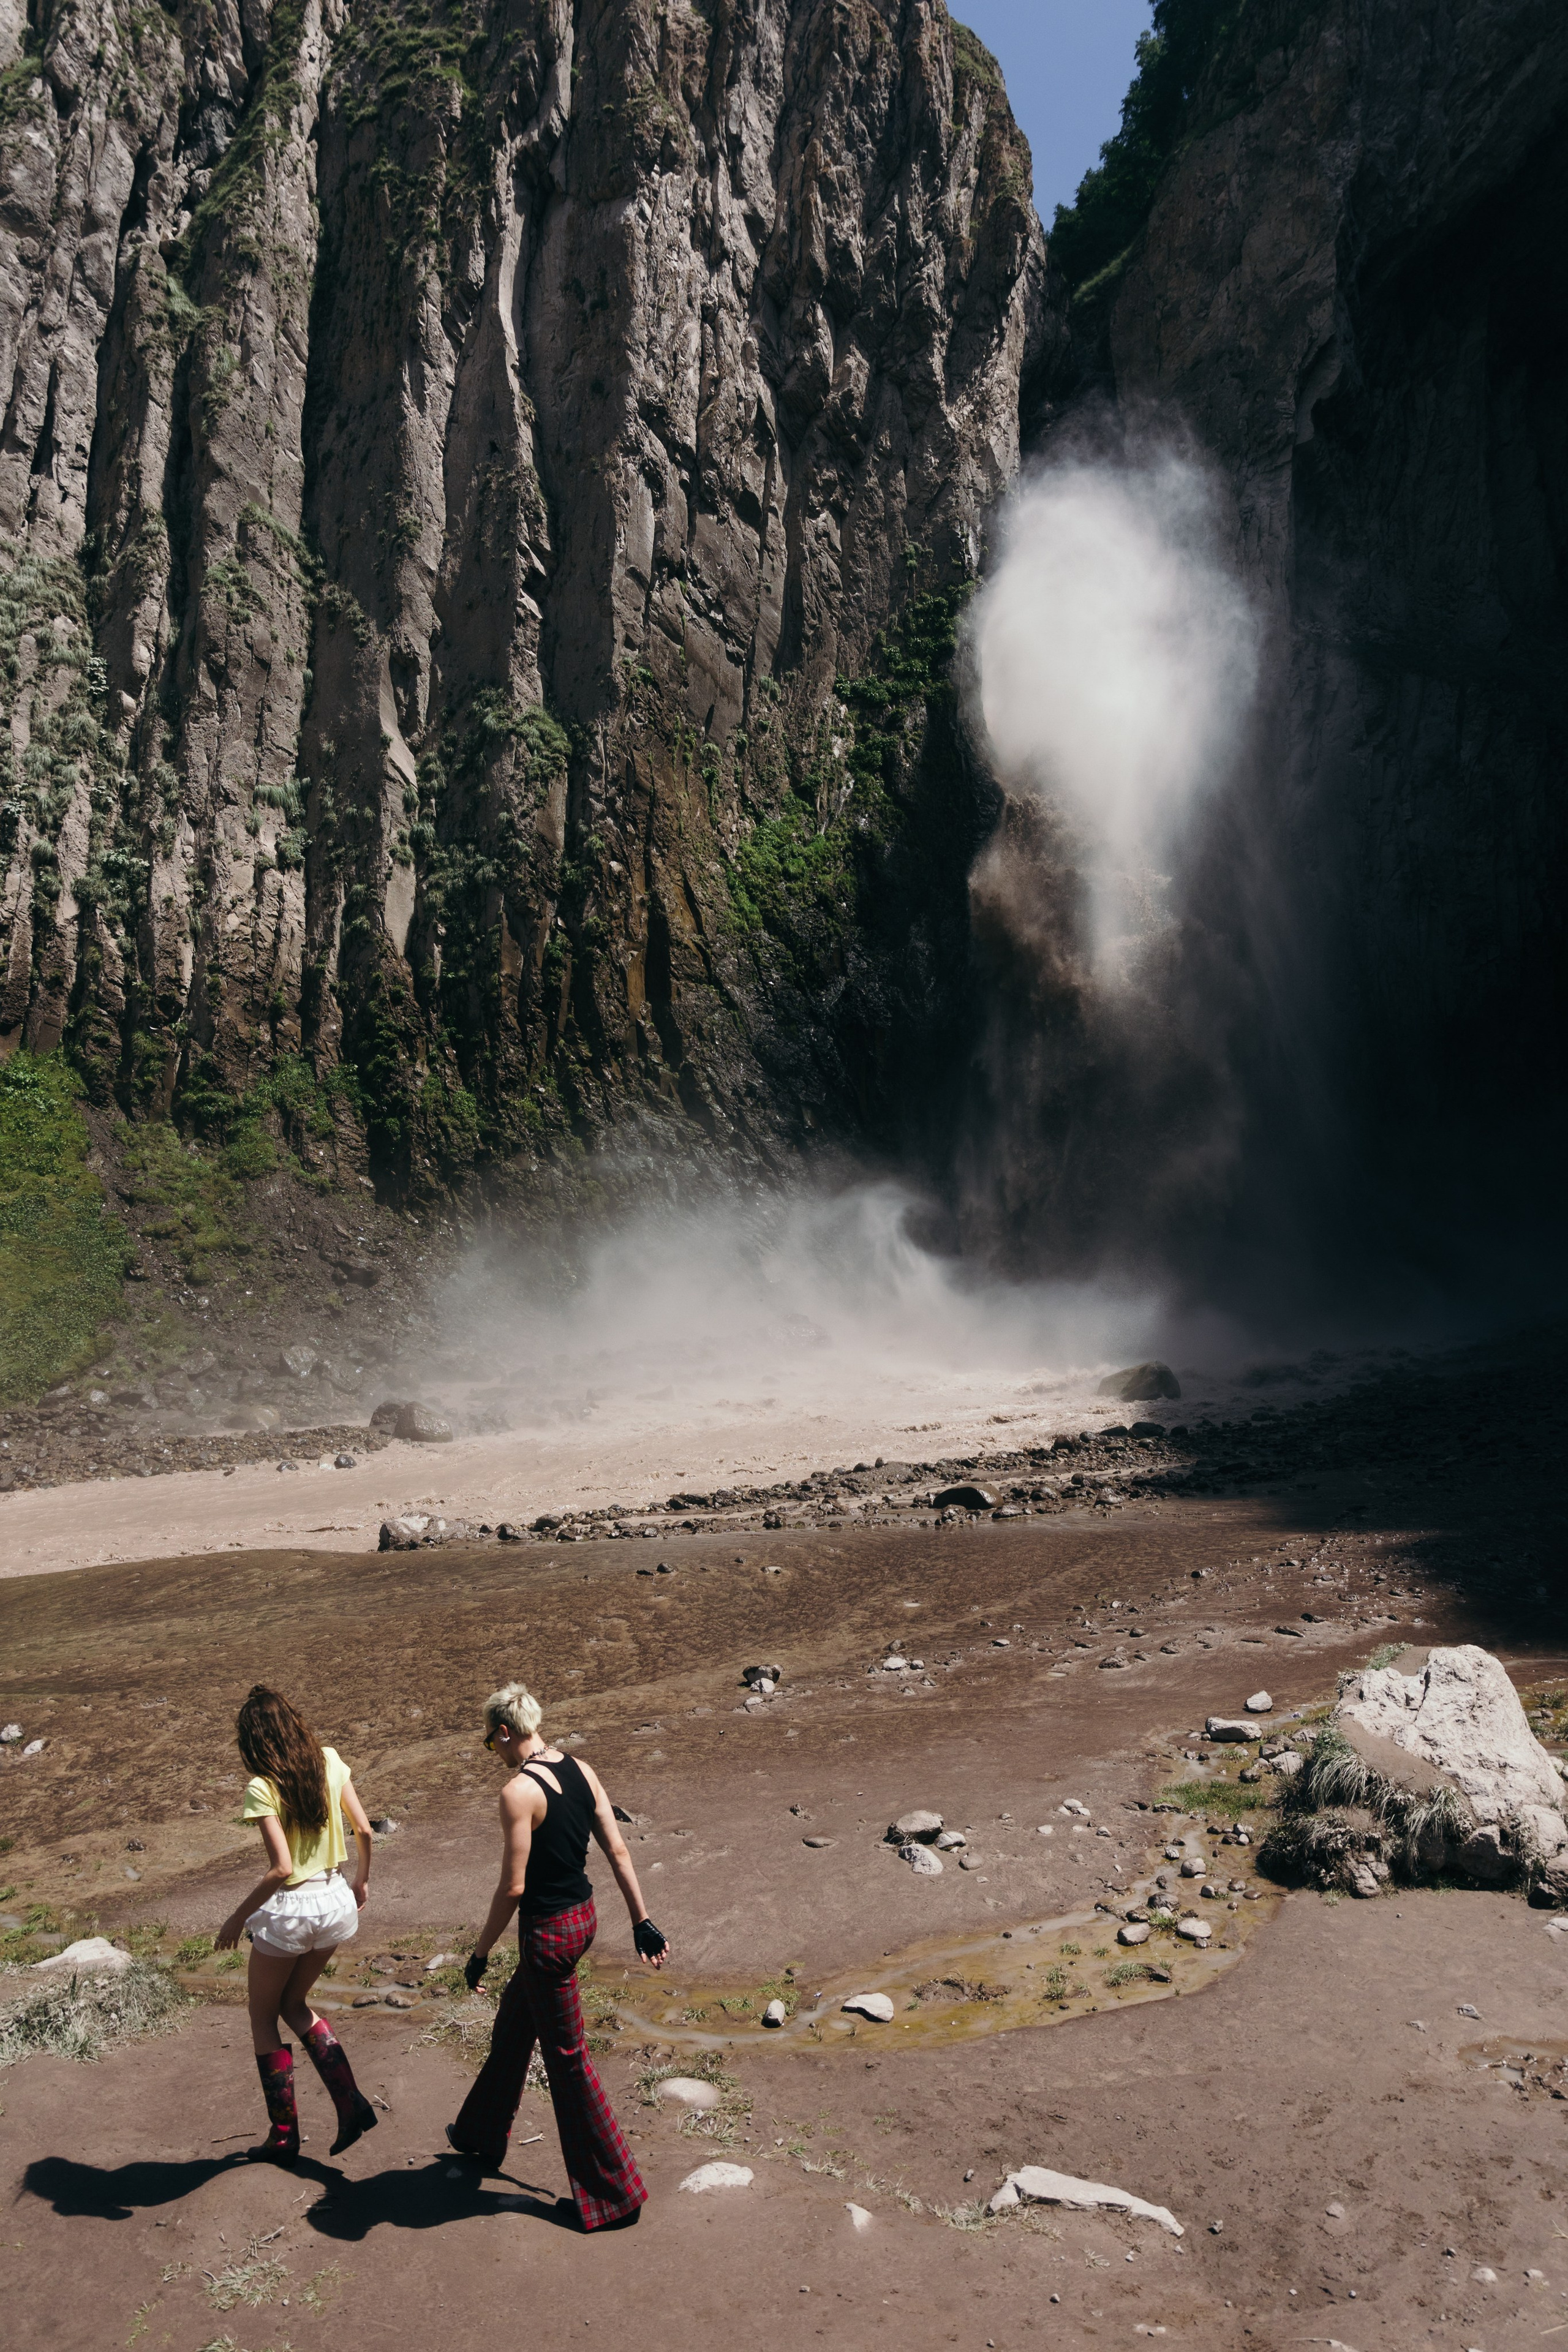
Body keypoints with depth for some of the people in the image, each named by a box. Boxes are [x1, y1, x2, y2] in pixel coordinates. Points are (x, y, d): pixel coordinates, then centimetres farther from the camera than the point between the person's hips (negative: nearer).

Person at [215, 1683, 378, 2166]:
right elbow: (363, 1829, 3)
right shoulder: (330, 1762, -3)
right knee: (294, 2005, 26)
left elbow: (281, 1869, -24)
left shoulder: (262, 1788, -19)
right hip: (336, 1903, 6)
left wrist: (238, 1918, -11)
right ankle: (352, 2105, 16)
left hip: (289, 1910, -6)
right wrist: (362, 1879, 20)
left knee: (263, 2019, 19)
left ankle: (284, 2136, 26)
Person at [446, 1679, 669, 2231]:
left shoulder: (519, 1792, -22)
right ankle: (482, 2134, 50)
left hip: (548, 1932, -8)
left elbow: (513, 1887, -20)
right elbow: (618, 1851, 3)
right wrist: (642, 1922, 9)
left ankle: (614, 2193, 19)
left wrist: (480, 1952, -7)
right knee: (512, 2025, 28)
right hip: (584, 1915, 8)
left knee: (567, 2059, 8)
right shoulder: (580, 1771, 0)